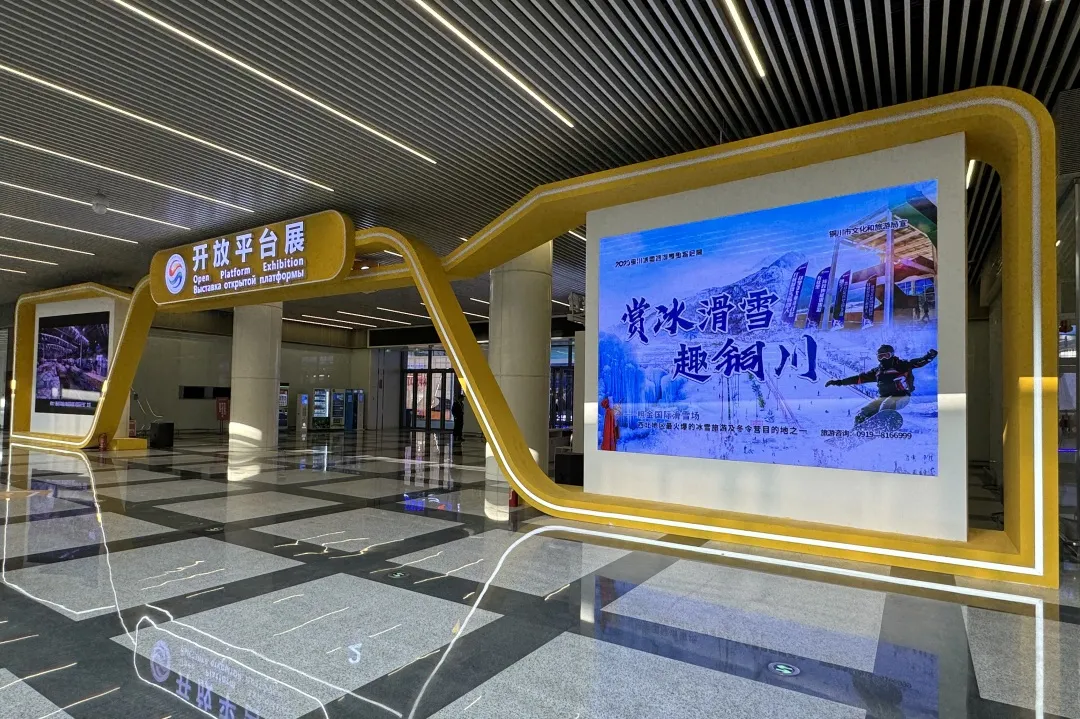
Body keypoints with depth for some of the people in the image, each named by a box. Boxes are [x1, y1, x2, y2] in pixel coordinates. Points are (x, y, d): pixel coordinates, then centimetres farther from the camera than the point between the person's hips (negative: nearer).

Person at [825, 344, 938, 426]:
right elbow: (859, 378, 16)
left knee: (885, 406, -37)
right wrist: (839, 382, 13)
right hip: (883, 397, 6)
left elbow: (916, 363, -12)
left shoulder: (900, 365, 0)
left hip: (901, 396, -6)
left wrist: (928, 357, -34)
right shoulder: (877, 371, 14)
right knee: (862, 414, -8)